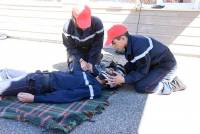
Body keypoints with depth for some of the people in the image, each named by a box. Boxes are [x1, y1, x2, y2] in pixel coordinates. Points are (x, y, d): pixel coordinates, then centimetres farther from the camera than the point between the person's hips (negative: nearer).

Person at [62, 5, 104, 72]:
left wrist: (91, 62, -28)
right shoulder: (68, 27, -28)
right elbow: (70, 47, -19)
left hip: (92, 52, 0)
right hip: (76, 52, 0)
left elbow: (97, 46, -22)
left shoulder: (97, 23, -30)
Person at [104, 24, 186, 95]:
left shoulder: (139, 47, -34)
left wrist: (124, 79, -29)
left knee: (140, 87, -18)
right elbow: (131, 64, 3)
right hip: (154, 63, 9)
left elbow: (142, 72, -23)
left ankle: (172, 85, -2)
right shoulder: (131, 42, -7)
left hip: (166, 66, -9)